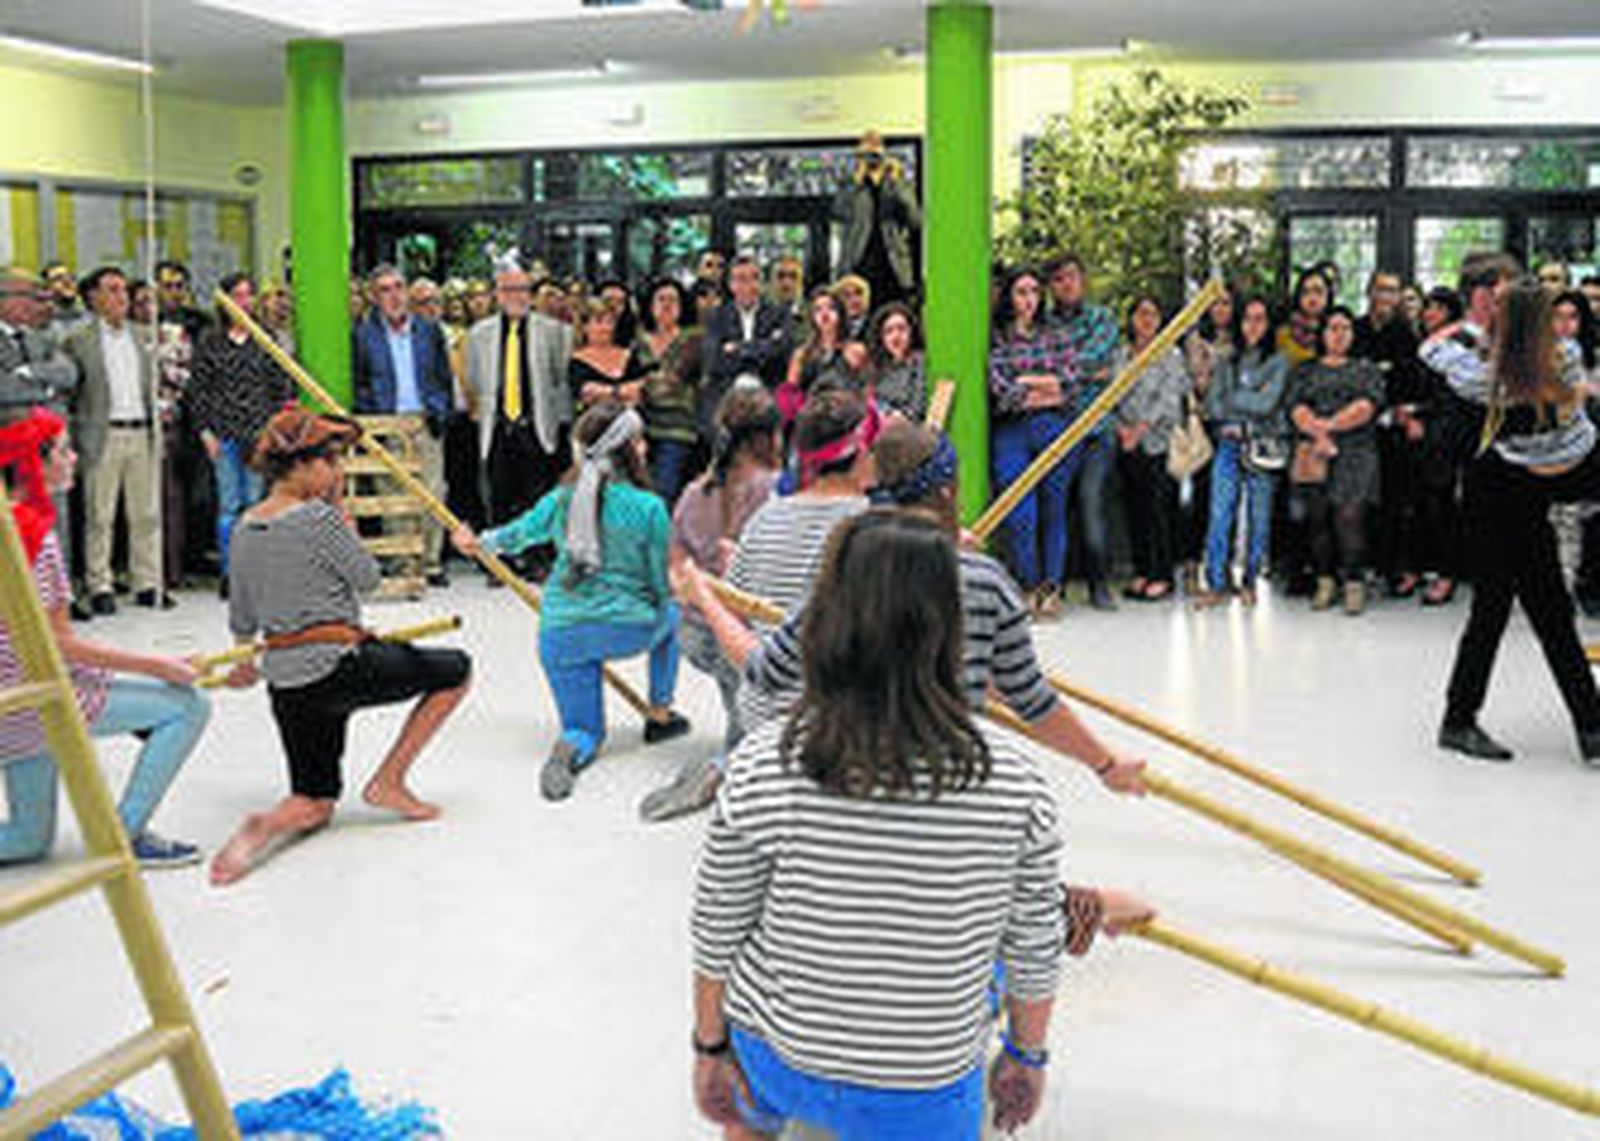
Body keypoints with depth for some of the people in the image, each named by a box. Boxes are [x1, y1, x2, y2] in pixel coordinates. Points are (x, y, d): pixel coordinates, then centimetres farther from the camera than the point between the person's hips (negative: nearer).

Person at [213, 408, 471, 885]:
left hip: (286, 682, 8)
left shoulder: (245, 528, 10)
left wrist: (245, 666, 36)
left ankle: (268, 825, -15)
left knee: (315, 805, 19)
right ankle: (389, 782, 10)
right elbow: (367, 577, -2)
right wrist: (340, 509, 1)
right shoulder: (319, 517, -14)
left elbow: (241, 621, 18)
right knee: (456, 670, 12)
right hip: (337, 667, -8)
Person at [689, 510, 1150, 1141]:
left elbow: (717, 939, -9)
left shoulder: (761, 770, -21)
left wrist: (710, 1048, 7)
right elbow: (1034, 956, -7)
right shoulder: (1016, 787, -20)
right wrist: (1027, 1056, 11)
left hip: (773, 1059, 1)